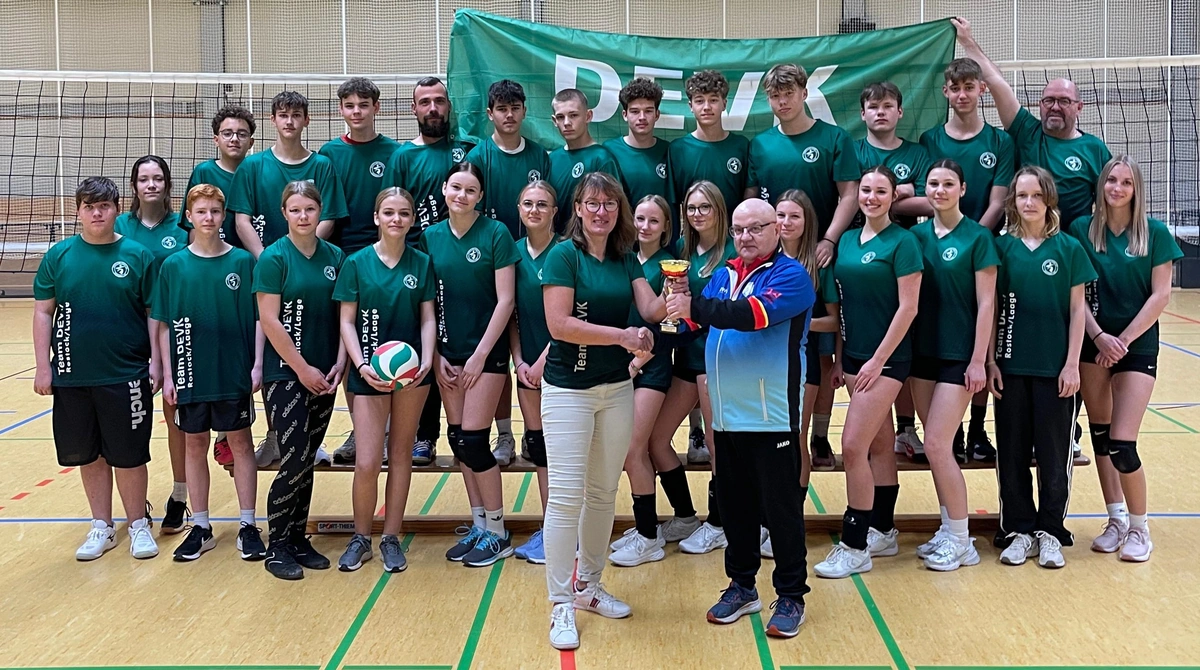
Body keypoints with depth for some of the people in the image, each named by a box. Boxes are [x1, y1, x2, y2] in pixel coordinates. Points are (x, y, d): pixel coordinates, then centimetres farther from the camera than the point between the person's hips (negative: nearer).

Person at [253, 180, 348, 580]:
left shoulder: (334, 257, 6)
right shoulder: (274, 258, -7)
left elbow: (343, 316, 10)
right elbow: (269, 320, -11)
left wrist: (339, 363, -2)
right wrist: (303, 369, -11)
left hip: (324, 375, 5)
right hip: (286, 374, -5)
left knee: (308, 462, 10)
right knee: (295, 460, -9)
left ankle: (298, 539, 21)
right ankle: (276, 546, 6)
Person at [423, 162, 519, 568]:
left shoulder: (495, 233, -7)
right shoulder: (431, 237, 5)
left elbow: (506, 299, -9)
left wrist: (480, 355, -12)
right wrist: (435, 354, 1)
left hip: (485, 349, -5)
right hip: (448, 351, 5)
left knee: (473, 439, -7)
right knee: (457, 438, 7)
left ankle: (497, 533, 8)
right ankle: (478, 524, 21)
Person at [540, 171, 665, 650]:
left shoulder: (626, 259, 8)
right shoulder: (563, 255, -9)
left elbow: (650, 309, -5)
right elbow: (559, 324, -18)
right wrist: (621, 334, -22)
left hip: (617, 387, 6)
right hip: (568, 389, -6)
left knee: (603, 492, 14)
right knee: (566, 494, -6)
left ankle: (589, 585, 29)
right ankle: (561, 606, 3)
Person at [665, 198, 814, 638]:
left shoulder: (789, 275, -8)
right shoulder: (722, 275, 13)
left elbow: (754, 314, -25)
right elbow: (698, 319, 5)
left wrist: (696, 307, -30)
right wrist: (683, 309, -16)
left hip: (771, 416, -6)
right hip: (727, 414, 7)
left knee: (780, 507, 2)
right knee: (734, 504, 15)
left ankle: (791, 596, 15)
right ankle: (742, 586, 29)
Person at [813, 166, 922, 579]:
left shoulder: (902, 242, -9)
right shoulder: (846, 241, 10)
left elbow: (908, 307, -13)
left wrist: (878, 360, -15)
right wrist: (839, 358, 11)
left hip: (886, 359, -6)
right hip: (854, 356, 6)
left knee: (853, 446, -10)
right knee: (879, 444, 14)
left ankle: (854, 547, 0)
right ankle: (883, 532, 24)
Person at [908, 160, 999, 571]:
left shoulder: (977, 237, -7)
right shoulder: (917, 235, 6)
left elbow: (986, 303, -8)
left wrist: (978, 361, -12)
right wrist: (905, 351, 3)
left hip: (959, 355, -5)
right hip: (923, 352, 5)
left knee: (936, 446, -8)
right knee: (937, 448, 10)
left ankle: (961, 541, 7)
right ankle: (949, 530, 23)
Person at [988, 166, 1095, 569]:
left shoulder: (1068, 248, 0)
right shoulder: (1001, 246, 2)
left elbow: (1077, 309, 1)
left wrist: (1072, 364, -5)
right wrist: (991, 362, -1)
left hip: (1055, 366, -1)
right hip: (1012, 365, 1)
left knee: (1054, 451, 5)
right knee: (1012, 450, 6)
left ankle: (1050, 532, 18)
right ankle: (1020, 531, 18)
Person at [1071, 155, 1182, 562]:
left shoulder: (1154, 232, -3)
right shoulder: (1082, 230, 0)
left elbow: (1161, 294, -5)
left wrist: (1124, 340, -11)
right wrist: (1099, 336, -12)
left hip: (1137, 345, -2)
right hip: (1093, 343, 2)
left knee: (1122, 444, -8)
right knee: (1099, 434, 9)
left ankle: (1138, 527, 13)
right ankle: (1116, 519, 24)